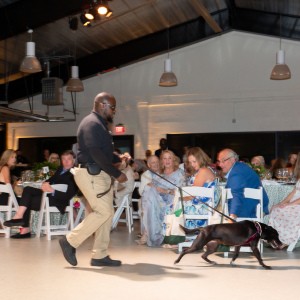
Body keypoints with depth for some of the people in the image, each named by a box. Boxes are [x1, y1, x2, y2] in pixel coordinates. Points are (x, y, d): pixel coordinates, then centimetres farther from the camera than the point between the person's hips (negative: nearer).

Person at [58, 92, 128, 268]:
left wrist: (120, 158, 9)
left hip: (102, 174, 10)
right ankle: (71, 241, 0)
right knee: (103, 211, -13)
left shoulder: (101, 125, 21)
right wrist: (117, 174, -18)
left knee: (108, 213, 7)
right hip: (91, 174, -10)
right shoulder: (91, 123, -12)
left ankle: (100, 256, 12)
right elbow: (96, 154, -20)